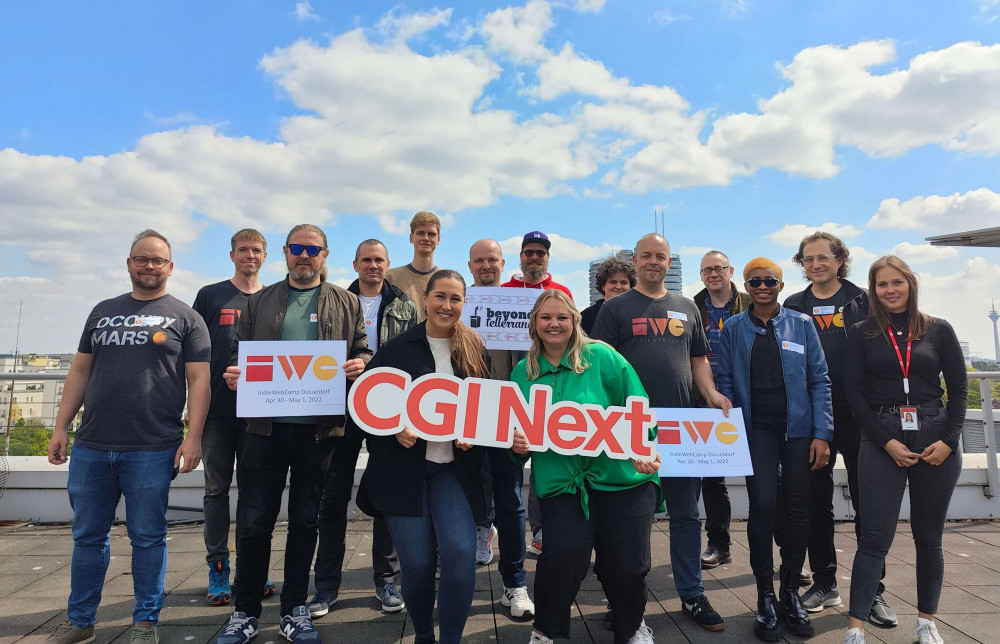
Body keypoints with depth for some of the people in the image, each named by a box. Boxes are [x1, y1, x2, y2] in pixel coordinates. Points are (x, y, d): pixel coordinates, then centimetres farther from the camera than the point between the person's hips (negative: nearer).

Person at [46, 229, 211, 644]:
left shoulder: (184, 317, 2)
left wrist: (193, 438, -12)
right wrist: (61, 427, 9)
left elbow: (199, 380, -4)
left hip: (152, 450, -4)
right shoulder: (103, 312, 15)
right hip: (91, 447, 4)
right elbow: (80, 371, 16)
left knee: (148, 537, 5)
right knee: (87, 535, 14)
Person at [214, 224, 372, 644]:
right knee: (253, 522, 5)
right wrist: (233, 373, -9)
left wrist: (360, 364, -14)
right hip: (266, 425, 1)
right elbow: (238, 353, 12)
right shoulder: (260, 302, 12)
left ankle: (295, 610, 25)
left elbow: (363, 351, 8)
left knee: (305, 521, 10)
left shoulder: (346, 303, 9)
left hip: (318, 428, 0)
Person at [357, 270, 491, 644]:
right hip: (403, 467, -1)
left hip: (453, 469, 1)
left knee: (460, 555, -14)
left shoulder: (476, 351, 6)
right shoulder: (397, 348, 0)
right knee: (417, 563, 1)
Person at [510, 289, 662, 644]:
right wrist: (517, 443, -8)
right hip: (561, 482, 1)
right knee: (564, 557, -15)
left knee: (625, 566, 3)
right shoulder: (523, 372, 7)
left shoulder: (602, 357, -3)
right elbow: (517, 429, 13)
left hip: (621, 477, -1)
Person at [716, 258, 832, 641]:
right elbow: (724, 381, 5)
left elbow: (819, 380, 3)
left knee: (798, 509, 6)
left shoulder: (801, 325, 5)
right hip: (756, 428, -1)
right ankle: (766, 598, 6)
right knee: (763, 505, -9)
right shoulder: (734, 329, 5)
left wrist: (822, 433, -4)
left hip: (798, 428, 1)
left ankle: (791, 593, 23)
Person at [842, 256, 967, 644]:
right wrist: (887, 442, -10)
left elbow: (958, 389, 5)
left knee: (929, 536, 11)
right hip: (881, 441, -2)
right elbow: (855, 393, -1)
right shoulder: (861, 334, 3)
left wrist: (949, 440, -7)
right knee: (875, 537, -3)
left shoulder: (939, 330, 6)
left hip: (936, 440, 2)